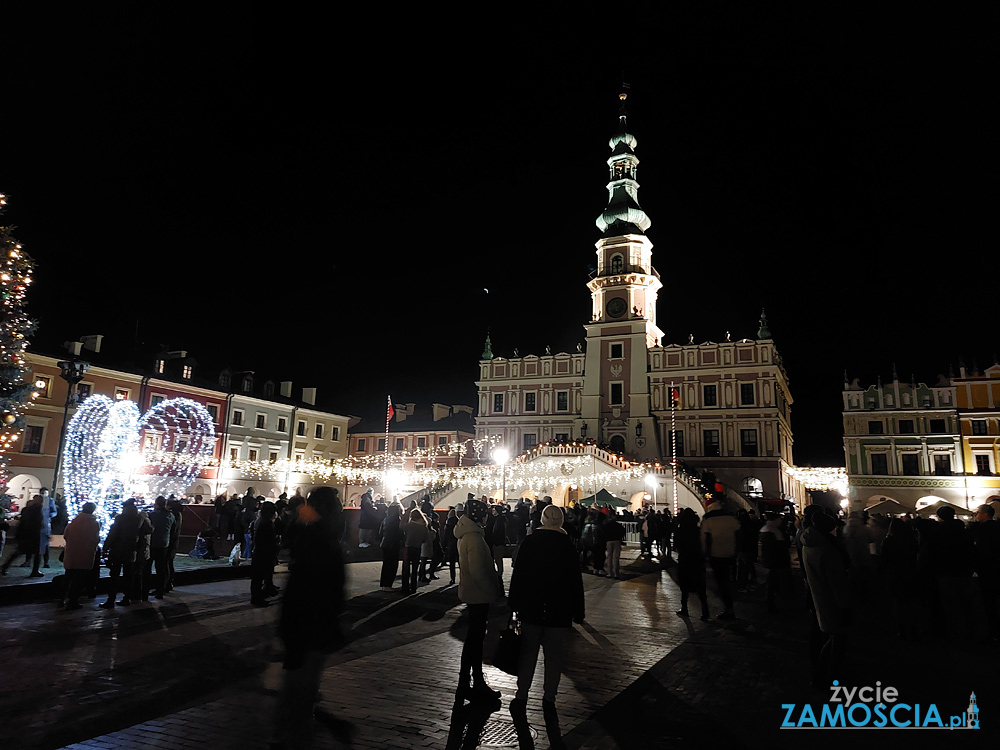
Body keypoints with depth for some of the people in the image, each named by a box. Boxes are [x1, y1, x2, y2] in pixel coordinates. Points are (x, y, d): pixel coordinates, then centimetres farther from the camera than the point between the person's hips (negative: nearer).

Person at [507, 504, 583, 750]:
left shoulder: (529, 541, -2)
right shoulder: (567, 544, -8)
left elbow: (517, 574, 0)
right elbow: (575, 580, -7)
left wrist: (514, 604, 8)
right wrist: (578, 611, 2)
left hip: (530, 609, 2)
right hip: (560, 611, -2)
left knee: (528, 654, 13)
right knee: (555, 658, 10)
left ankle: (520, 701, 15)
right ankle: (548, 702, 13)